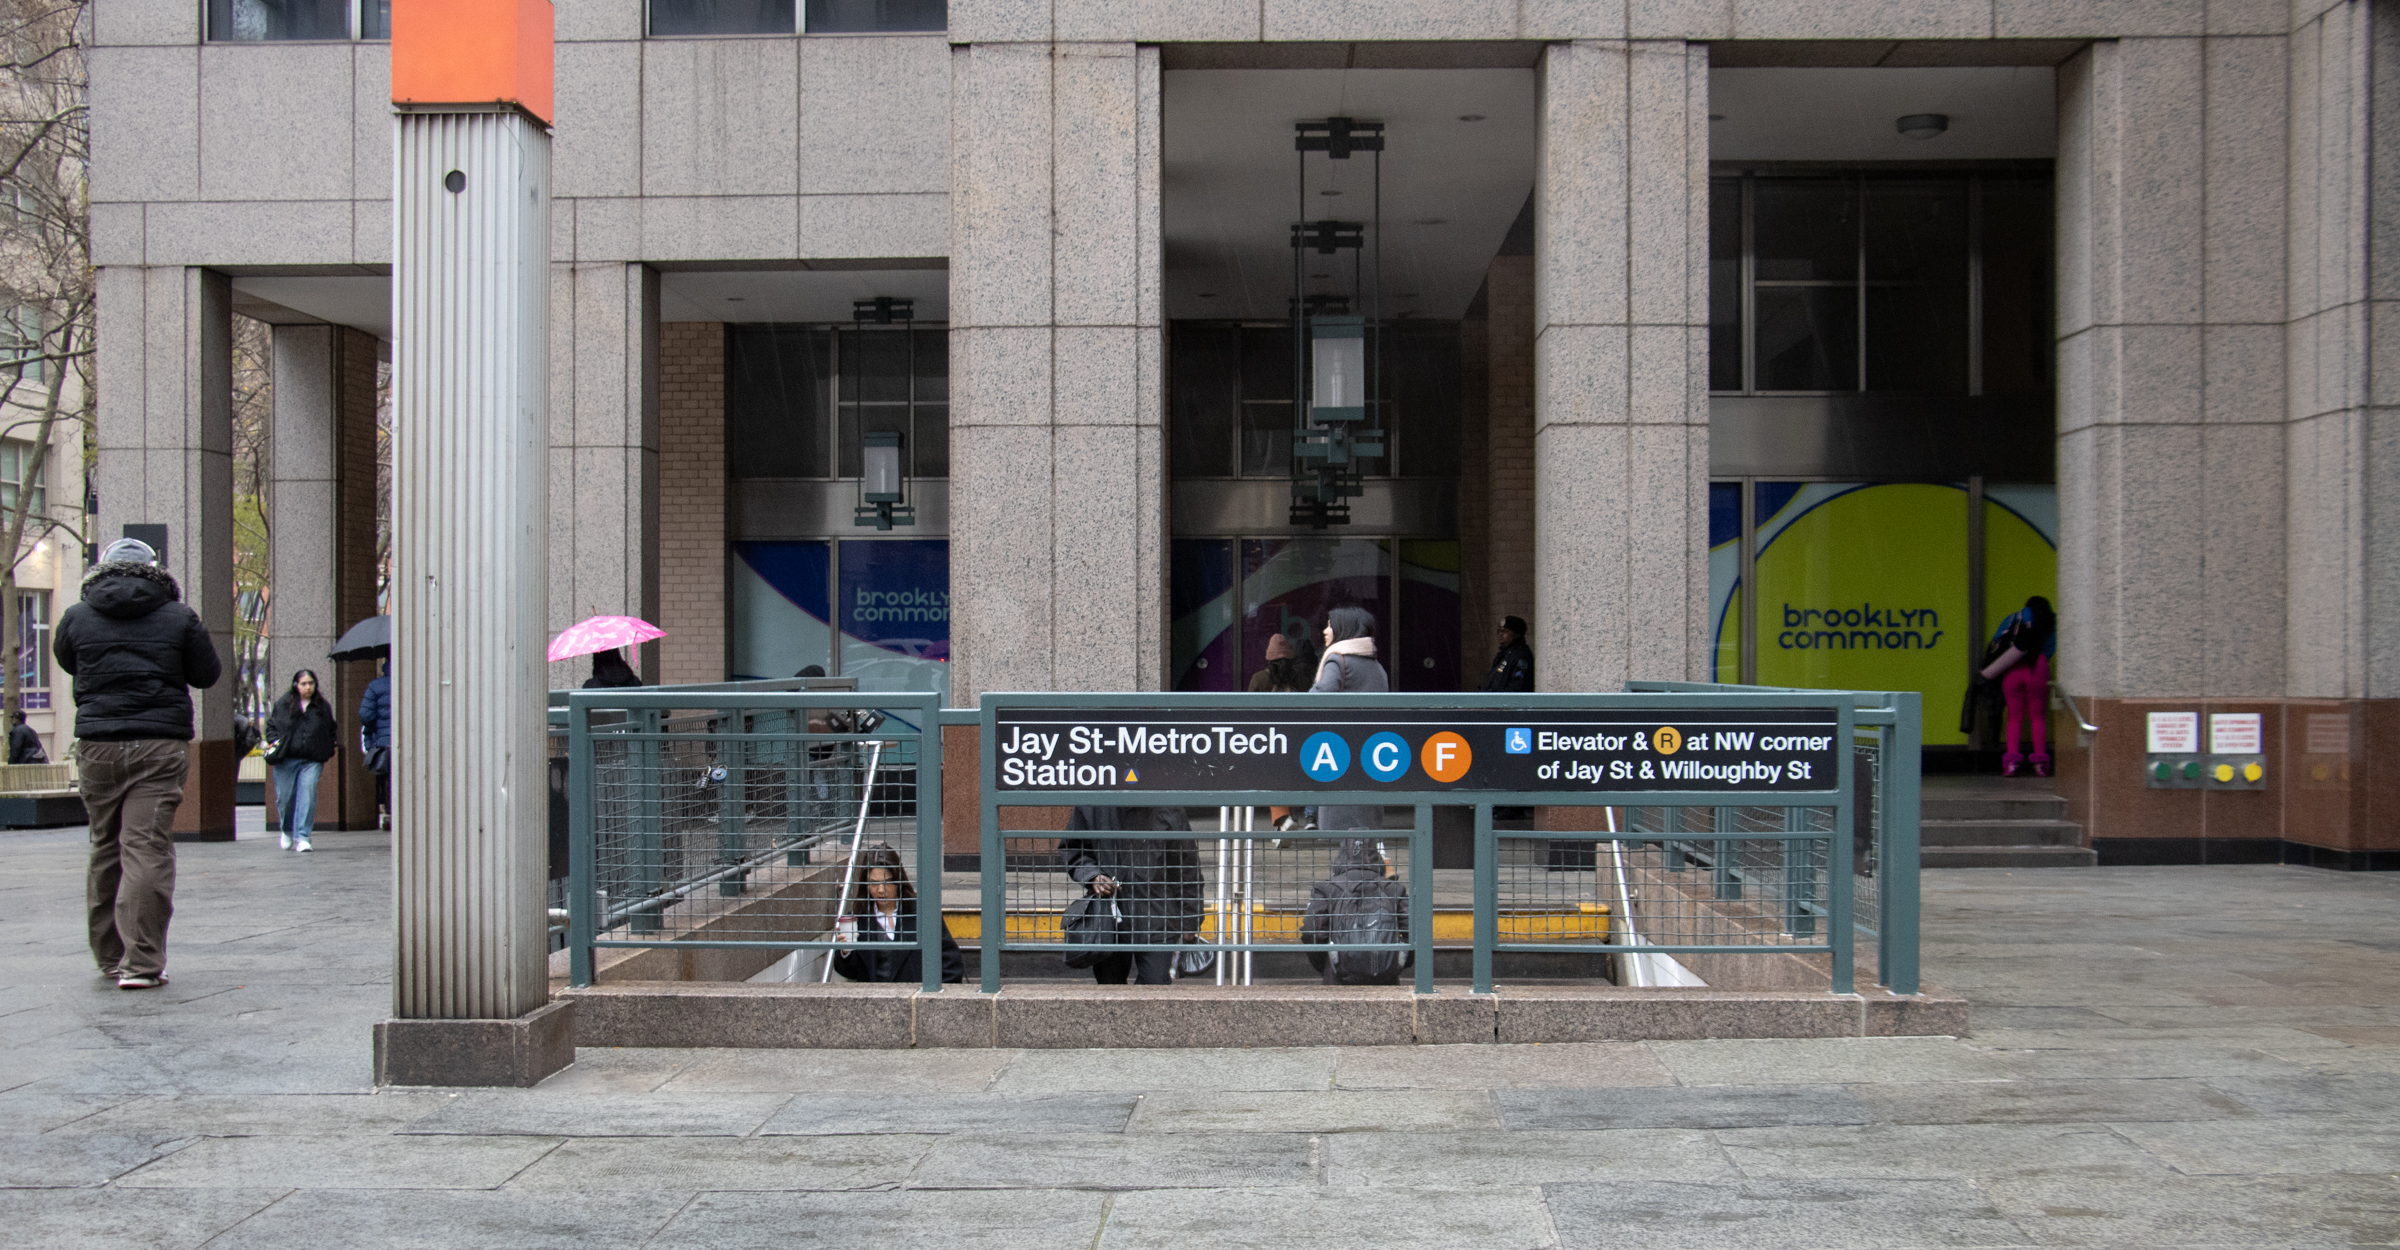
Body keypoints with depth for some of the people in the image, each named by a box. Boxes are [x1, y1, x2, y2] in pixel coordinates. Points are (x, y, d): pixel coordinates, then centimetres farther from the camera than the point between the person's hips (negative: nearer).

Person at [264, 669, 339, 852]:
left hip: (312, 761, 0)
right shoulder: (283, 704, 6)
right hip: (286, 760, 0)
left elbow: (331, 731, 19)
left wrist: (326, 754, 10)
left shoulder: (323, 707, 9)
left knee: (307, 797, -12)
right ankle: (287, 831, 31)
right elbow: (271, 726, 13)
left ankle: (302, 837, -8)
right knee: (285, 797, 6)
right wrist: (274, 744, -3)